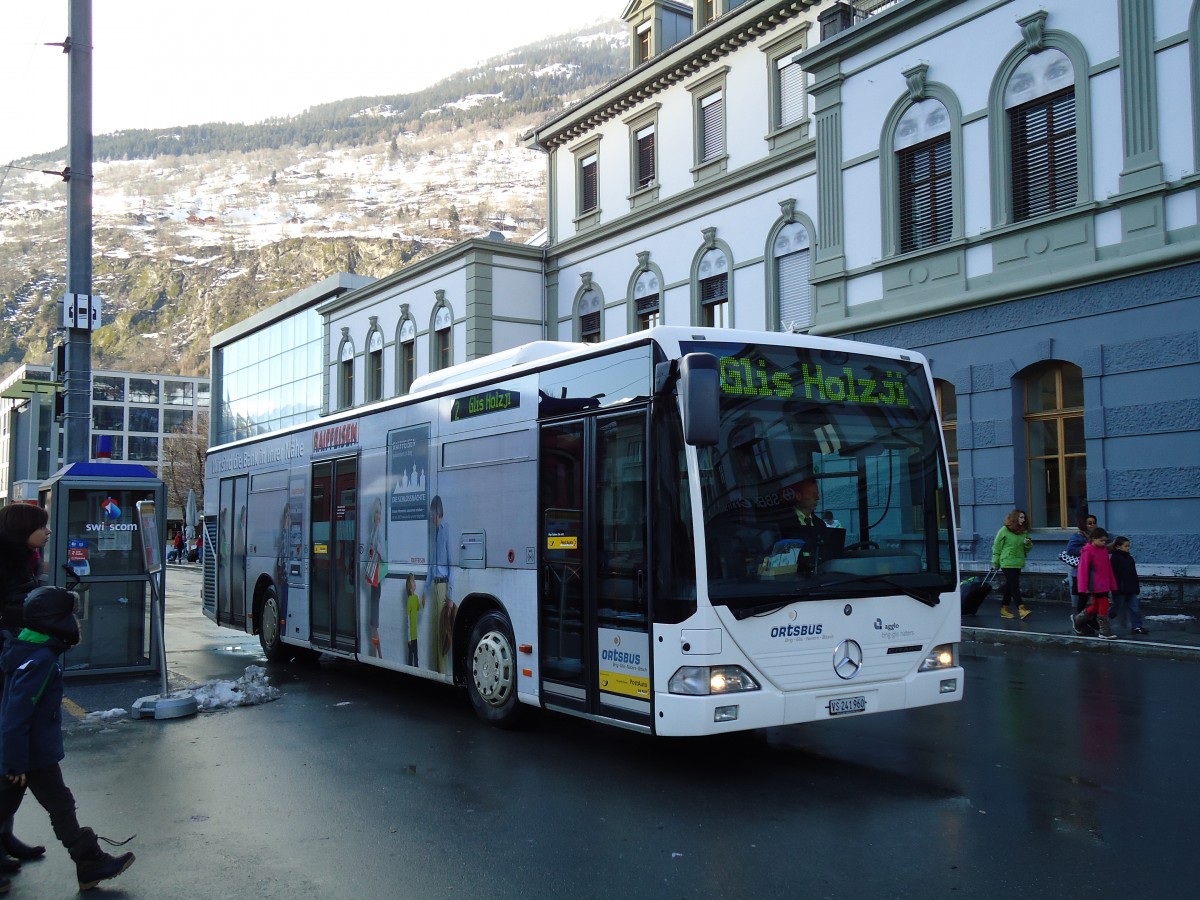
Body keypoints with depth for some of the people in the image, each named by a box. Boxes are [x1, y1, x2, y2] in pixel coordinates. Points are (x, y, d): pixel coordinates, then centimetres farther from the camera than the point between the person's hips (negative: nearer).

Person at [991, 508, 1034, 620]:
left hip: (1018, 563, 6)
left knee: (1009, 586, 10)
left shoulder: (1023, 532, 12)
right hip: (1007, 563, -6)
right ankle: (1021, 609, -18)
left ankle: (1004, 609, 17)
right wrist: (995, 563, -1)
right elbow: (996, 547, -2)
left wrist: (1028, 544, -6)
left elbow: (1027, 550, 17)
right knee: (1014, 585, -12)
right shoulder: (1004, 530, -6)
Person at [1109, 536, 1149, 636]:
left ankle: (1137, 626, 8)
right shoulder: (1114, 558, -13)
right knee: (1115, 609, 4)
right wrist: (1116, 589, -20)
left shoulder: (1129, 558, 12)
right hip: (1120, 590, -7)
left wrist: (1136, 587, 17)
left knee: (1135, 608, 3)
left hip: (1131, 590, 7)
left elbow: (1133, 575, 19)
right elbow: (1113, 575, -17)